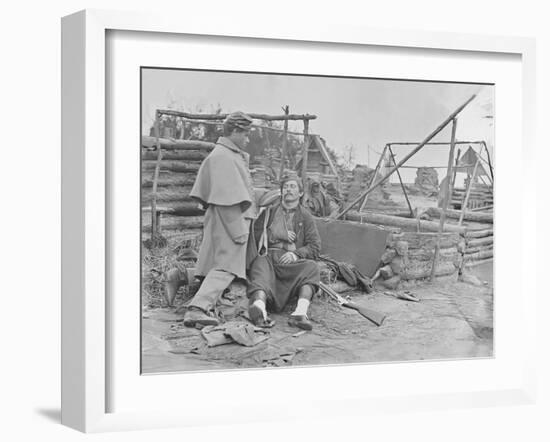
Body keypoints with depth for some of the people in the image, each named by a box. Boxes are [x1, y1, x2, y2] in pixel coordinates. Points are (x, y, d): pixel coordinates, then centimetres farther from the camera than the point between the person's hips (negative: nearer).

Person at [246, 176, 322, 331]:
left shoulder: (305, 217, 19)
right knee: (261, 265, -37)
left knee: (311, 267, -33)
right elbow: (255, 233, 9)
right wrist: (283, 236, 2)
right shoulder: (269, 210, 21)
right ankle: (259, 305, -67)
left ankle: (300, 312, -54)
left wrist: (296, 254, -12)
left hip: (292, 260, 1)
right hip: (268, 255, 0)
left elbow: (315, 246, 8)